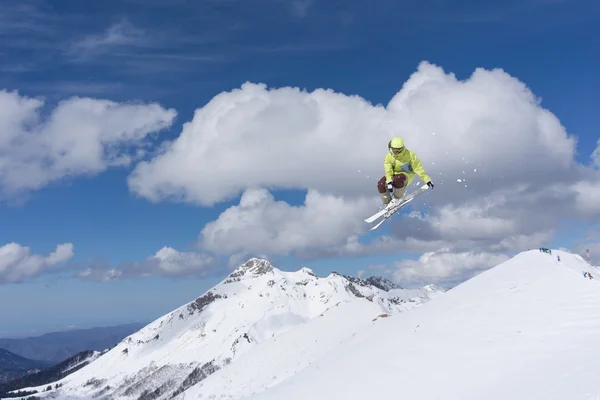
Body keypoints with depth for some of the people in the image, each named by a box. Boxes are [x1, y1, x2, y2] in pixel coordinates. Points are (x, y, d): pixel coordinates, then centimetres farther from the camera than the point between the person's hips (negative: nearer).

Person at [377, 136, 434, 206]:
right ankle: (388, 203, 1)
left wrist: (427, 180, -20)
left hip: (406, 175, -3)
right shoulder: (388, 157, -9)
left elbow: (418, 168, -15)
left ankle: (399, 197, -11)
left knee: (397, 179, -40)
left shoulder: (410, 155, -16)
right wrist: (389, 182, -35)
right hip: (393, 175, 3)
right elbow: (388, 171, -18)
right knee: (381, 184, -25)